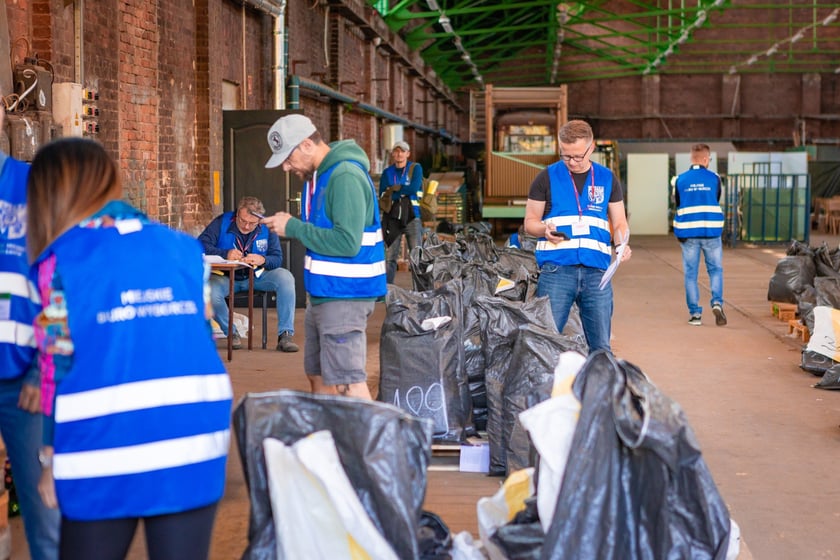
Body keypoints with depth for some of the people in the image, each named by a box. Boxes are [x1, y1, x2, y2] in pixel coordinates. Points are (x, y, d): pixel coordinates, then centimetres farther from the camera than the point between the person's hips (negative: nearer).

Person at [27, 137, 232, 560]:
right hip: (194, 445, 3)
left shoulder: (62, 261, -3)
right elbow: (200, 341, 12)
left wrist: (49, 459, 7)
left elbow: (58, 367, -3)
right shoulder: (185, 248, 8)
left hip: (105, 454, -3)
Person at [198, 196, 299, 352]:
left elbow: (277, 258, -8)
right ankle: (231, 332, -7)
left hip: (257, 276, 2)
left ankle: (285, 335, -19)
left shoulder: (266, 228, -3)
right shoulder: (222, 222, -7)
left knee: (285, 277, -25)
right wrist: (225, 254, -32)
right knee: (210, 291, -35)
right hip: (226, 277, -2)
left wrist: (263, 260, -32)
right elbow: (201, 245, -16)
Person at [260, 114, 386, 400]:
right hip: (322, 292, 10)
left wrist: (293, 227, -18)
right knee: (318, 376, 18)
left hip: (344, 297, -10)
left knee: (347, 383, -9)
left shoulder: (345, 177, -19)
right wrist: (289, 225, 2)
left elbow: (347, 242, -26)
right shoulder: (316, 174, 12)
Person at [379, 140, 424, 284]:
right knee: (390, 256, 0)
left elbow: (414, 188, -11)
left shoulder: (415, 168, 5)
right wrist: (404, 192, -8)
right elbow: (383, 196, 2)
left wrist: (394, 189, -2)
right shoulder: (387, 172, 12)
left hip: (412, 217, -2)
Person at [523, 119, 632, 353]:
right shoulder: (547, 178, 6)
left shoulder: (607, 179, 13)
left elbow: (619, 223, 16)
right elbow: (530, 221, 8)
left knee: (601, 346, 4)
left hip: (596, 271, 2)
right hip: (556, 270, -2)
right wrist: (545, 230, -14)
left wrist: (622, 243, -6)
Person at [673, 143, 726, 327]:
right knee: (716, 269, 12)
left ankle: (695, 313, 7)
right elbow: (717, 201, 9)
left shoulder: (680, 179, -1)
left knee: (690, 274, 7)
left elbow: (677, 203, 8)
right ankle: (717, 302, -9)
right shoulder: (714, 178, -2)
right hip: (711, 231, -1)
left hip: (688, 233, 1)